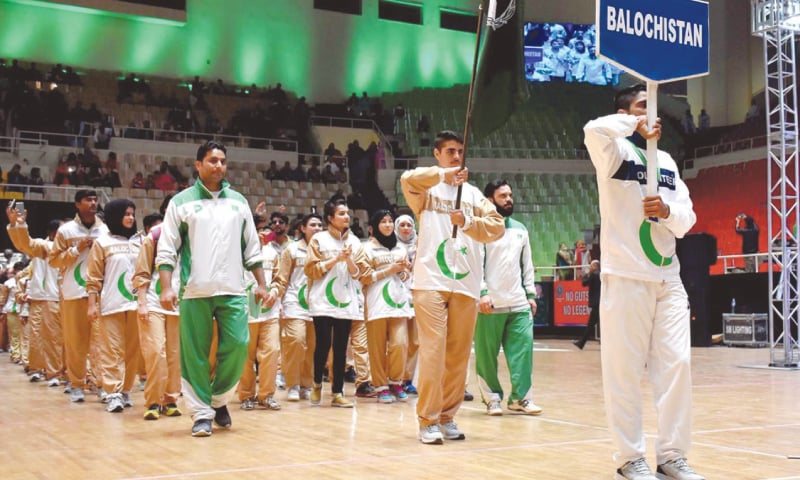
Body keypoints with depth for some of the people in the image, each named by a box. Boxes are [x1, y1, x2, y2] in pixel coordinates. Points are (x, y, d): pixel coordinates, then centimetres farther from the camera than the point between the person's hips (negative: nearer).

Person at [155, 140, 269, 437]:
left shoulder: (238, 201, 13)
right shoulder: (182, 201, 4)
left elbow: (252, 248, 16)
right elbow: (166, 249, 1)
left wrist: (261, 285, 10)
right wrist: (166, 287, -10)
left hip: (233, 290, 2)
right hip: (195, 291, -2)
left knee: (238, 346, -5)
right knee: (195, 354, -1)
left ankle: (219, 399, 18)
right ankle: (201, 413, 9)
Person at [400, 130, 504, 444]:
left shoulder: (473, 193, 16)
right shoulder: (427, 189, 7)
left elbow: (497, 226, 2)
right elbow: (407, 180, -17)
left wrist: (468, 222, -15)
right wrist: (444, 174, -29)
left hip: (466, 284, 4)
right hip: (431, 281, -4)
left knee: (459, 354, 5)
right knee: (433, 351, -10)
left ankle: (447, 416, 16)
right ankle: (428, 420, -3)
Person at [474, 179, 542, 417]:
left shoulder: (520, 229, 17)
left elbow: (527, 265, 20)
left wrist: (531, 294, 13)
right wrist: (482, 293, -17)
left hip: (519, 304, 5)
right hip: (490, 304, -5)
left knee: (523, 348, 0)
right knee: (487, 354, 0)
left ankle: (520, 397, 8)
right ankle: (492, 398, 13)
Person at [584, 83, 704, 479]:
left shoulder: (667, 162, 17)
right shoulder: (616, 152, -1)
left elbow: (687, 219, 11)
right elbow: (594, 130, -25)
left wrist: (668, 211, -10)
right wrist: (636, 126, -10)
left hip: (668, 277, 6)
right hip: (626, 277, -6)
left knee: (676, 364, 3)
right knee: (624, 369, -2)